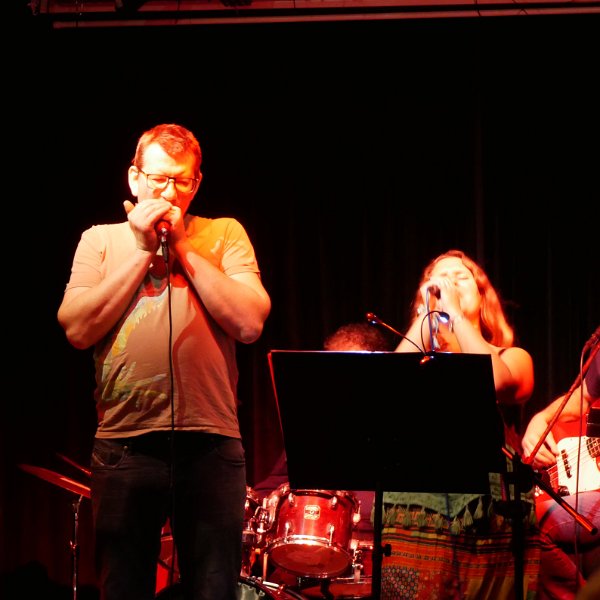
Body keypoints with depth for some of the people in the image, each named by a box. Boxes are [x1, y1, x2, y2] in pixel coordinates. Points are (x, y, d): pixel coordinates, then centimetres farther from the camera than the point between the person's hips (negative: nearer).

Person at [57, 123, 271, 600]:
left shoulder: (224, 235, 9)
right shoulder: (101, 240, 11)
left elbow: (249, 324, -6)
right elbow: (78, 329, -4)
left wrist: (183, 246, -5)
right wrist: (143, 250, -4)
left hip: (211, 444, 0)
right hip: (124, 444, 1)